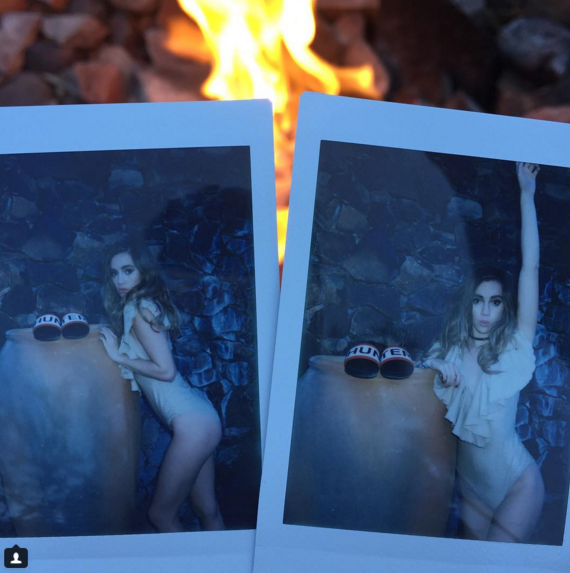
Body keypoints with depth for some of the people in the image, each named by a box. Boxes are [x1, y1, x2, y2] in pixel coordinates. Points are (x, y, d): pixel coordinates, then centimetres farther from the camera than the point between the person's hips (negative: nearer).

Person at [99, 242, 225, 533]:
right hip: (199, 416, 10)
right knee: (207, 511, 15)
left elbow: (165, 370, -17)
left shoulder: (138, 308, -12)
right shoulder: (147, 305, 16)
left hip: (192, 422, -10)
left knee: (161, 514, 3)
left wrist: (119, 356, -9)